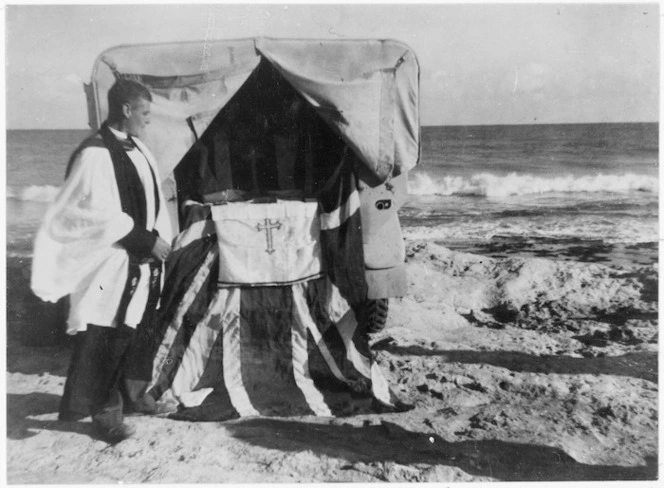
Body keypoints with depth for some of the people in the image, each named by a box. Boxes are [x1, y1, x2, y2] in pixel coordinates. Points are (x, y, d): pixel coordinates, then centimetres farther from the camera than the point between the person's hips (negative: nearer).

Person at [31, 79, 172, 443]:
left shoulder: (137, 149, 10)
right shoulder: (96, 154, -16)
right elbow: (101, 215, -19)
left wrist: (158, 241, 6)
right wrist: (147, 240, -17)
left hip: (143, 263, 8)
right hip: (112, 267, -8)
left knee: (137, 333, 17)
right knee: (107, 341, 2)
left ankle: (130, 395, 33)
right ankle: (106, 413, 17)